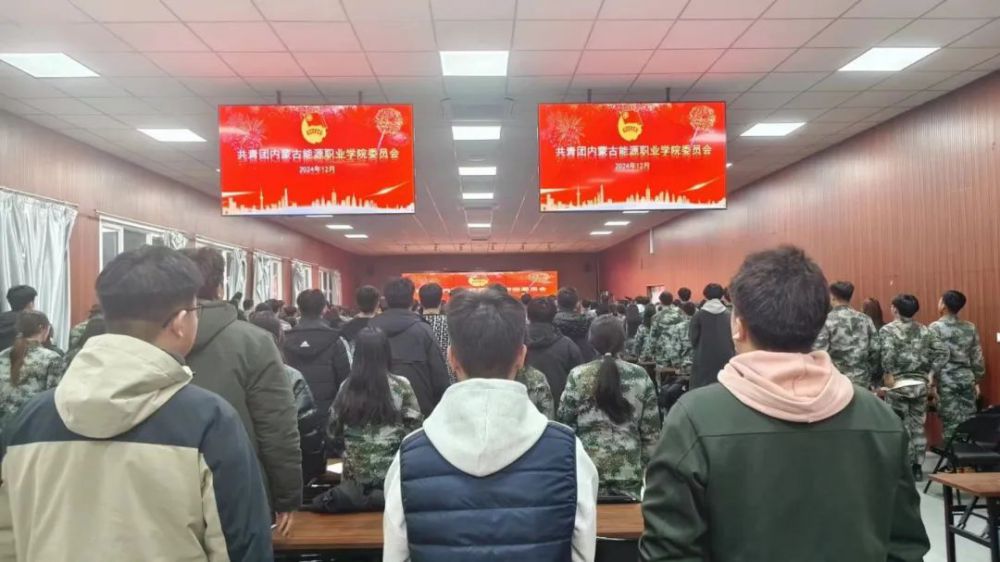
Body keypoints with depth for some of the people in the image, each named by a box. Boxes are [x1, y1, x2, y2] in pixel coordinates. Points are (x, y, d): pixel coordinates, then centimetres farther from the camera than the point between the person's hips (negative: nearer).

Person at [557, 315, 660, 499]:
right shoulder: (641, 376, -2)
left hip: (588, 466, -1)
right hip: (629, 468, 1)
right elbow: (651, 430, 2)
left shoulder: (578, 376, -7)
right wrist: (647, 464, 11)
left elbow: (566, 421, 0)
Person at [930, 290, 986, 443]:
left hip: (946, 380, -4)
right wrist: (977, 381, 17)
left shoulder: (936, 327, -7)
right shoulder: (970, 327, 7)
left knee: (951, 423, -1)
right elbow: (977, 357, 9)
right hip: (966, 378, 4)